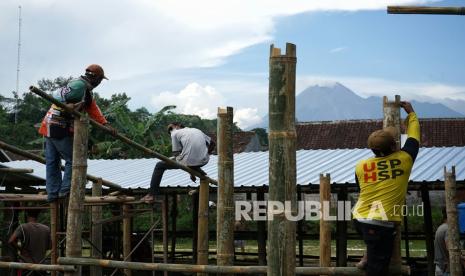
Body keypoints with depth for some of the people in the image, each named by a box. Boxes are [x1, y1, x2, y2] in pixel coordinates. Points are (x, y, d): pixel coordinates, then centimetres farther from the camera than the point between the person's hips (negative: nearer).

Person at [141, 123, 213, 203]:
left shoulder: (175, 133, 11)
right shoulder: (197, 130, 25)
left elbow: (176, 154, 6)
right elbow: (212, 143, 27)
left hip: (189, 161, -6)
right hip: (204, 161, 6)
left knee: (159, 166, 13)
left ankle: (151, 195, 12)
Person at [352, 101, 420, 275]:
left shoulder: (361, 166, 5)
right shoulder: (404, 159, -3)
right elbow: (413, 136, 13)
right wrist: (411, 113, 29)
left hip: (360, 219, 5)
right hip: (382, 224, -5)